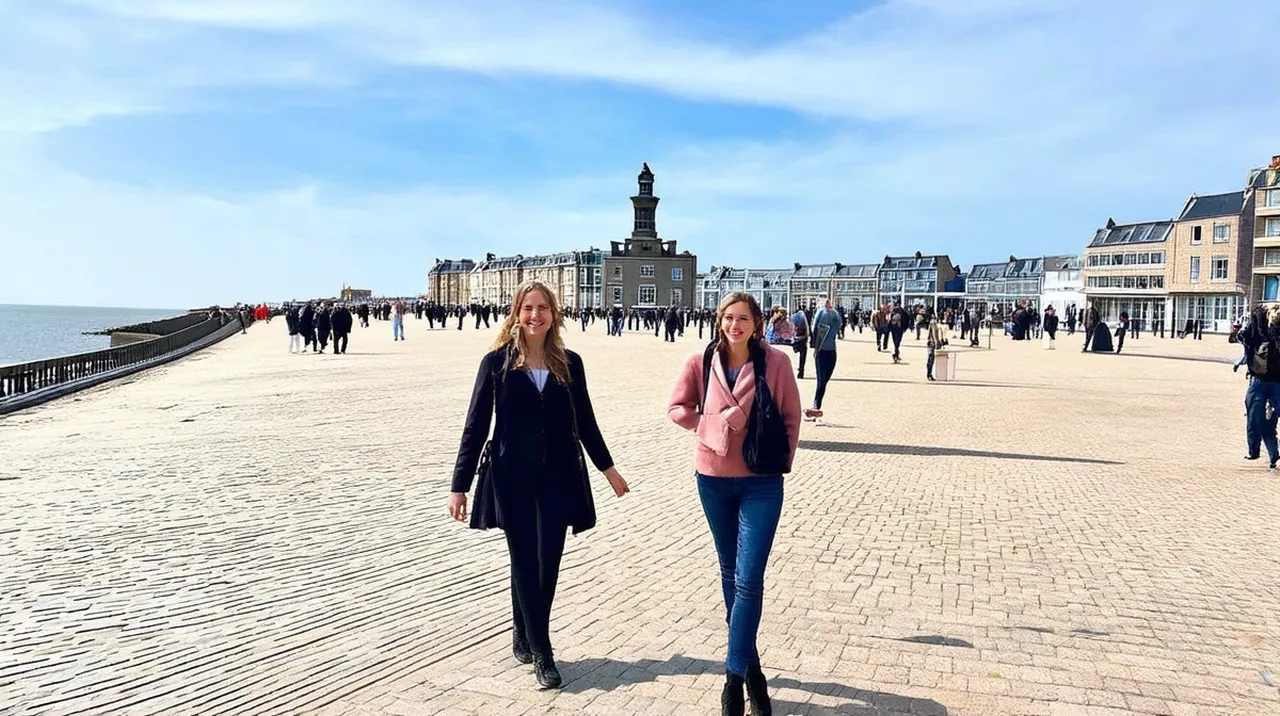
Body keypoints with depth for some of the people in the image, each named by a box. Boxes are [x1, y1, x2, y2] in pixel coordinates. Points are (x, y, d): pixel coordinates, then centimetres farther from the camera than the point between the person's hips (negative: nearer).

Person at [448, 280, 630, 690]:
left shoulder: (569, 363, 2)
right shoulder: (497, 362, -5)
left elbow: (584, 421, 12)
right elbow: (476, 425, -4)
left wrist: (607, 467, 18)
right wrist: (459, 485, -6)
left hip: (558, 478, 2)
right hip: (512, 479, -2)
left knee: (547, 564, 5)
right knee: (525, 563, 3)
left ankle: (523, 637, 28)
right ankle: (541, 653, 15)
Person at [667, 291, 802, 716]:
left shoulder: (775, 362, -10)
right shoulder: (701, 362, -6)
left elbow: (791, 416, 0)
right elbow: (677, 409, 3)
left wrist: (782, 460, -4)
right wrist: (715, 423, -11)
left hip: (762, 483, -2)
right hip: (714, 481, 3)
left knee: (749, 580, -7)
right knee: (730, 573, 16)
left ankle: (734, 675, 3)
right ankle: (751, 667, 35)